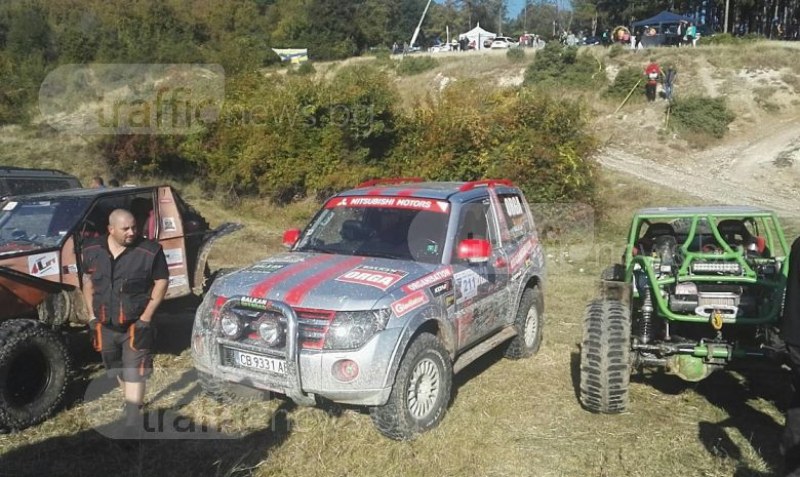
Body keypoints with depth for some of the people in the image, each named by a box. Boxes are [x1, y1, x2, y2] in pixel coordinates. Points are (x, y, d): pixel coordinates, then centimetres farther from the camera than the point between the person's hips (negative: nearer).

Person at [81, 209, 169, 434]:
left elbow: (162, 282, -9)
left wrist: (146, 318, -13)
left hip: (135, 325, -5)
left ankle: (132, 421, 2)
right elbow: (88, 282, 11)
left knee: (134, 373, -4)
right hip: (105, 325, 5)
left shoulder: (149, 251, -15)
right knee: (118, 370, 22)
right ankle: (132, 402, 45)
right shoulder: (92, 250, -2)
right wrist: (92, 315, 6)